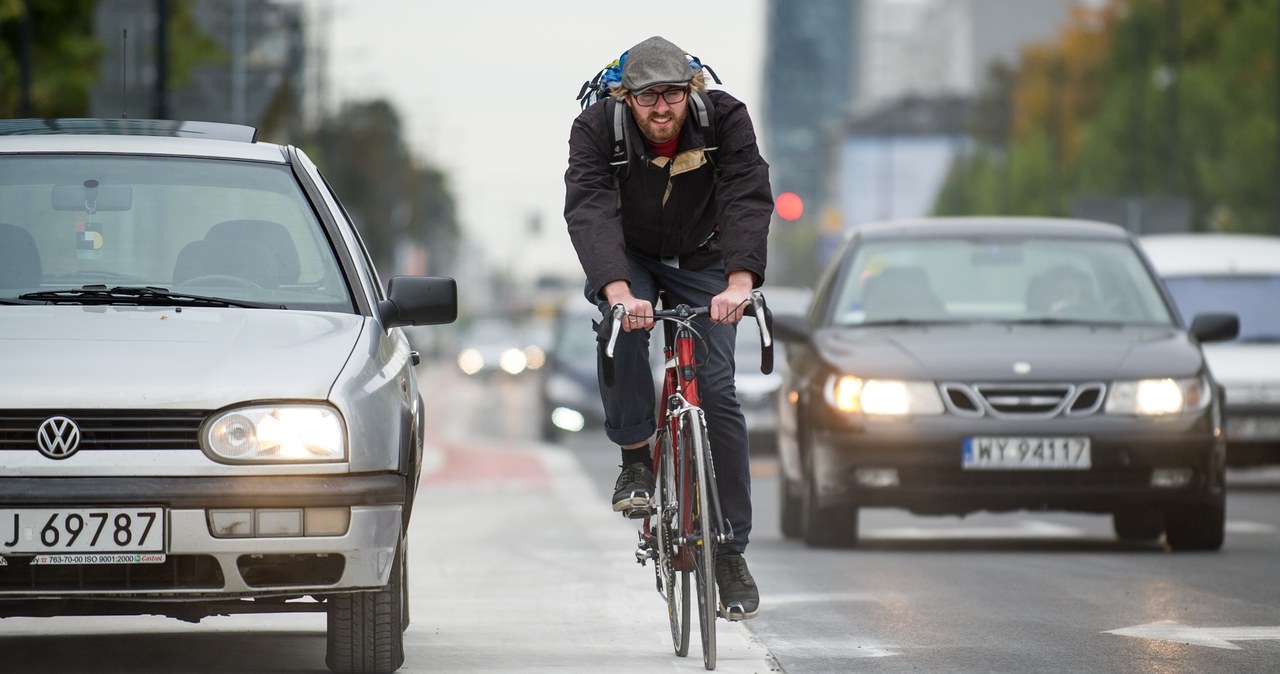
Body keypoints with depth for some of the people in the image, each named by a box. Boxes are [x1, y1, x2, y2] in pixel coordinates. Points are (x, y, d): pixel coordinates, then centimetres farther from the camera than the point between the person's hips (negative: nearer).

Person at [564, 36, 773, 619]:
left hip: (700, 261, 1)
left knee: (717, 392, -9)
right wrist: (618, 291, -56)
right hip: (626, 258, -1)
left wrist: (739, 282, -52)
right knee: (622, 329, -35)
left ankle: (730, 551, -3)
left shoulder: (726, 120, -25)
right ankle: (635, 460, -16)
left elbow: (748, 200, -35)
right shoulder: (596, 128, -27)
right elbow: (589, 211, -39)